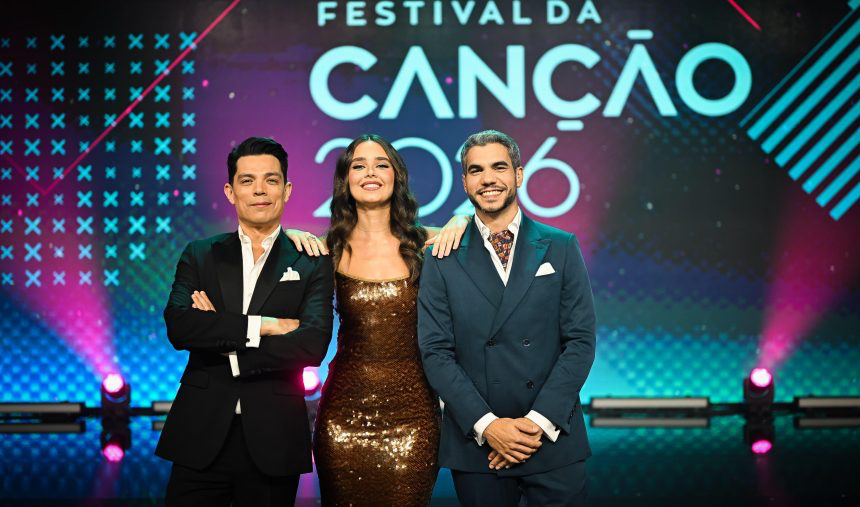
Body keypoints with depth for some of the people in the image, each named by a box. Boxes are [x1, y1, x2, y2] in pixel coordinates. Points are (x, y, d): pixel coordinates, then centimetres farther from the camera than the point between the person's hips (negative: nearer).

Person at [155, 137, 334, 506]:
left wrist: (221, 340, -10)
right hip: (201, 436, 1)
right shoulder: (200, 255, 8)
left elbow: (313, 344, -13)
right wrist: (261, 325, -15)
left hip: (272, 441, -1)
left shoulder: (311, 264, 2)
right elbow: (177, 327, -9)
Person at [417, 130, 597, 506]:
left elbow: (580, 341, -1)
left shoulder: (561, 248, 4)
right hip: (476, 443, 0)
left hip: (553, 439, 0)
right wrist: (487, 424, -13)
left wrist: (540, 420, -11)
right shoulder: (443, 260, 3)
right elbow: (435, 352, -2)